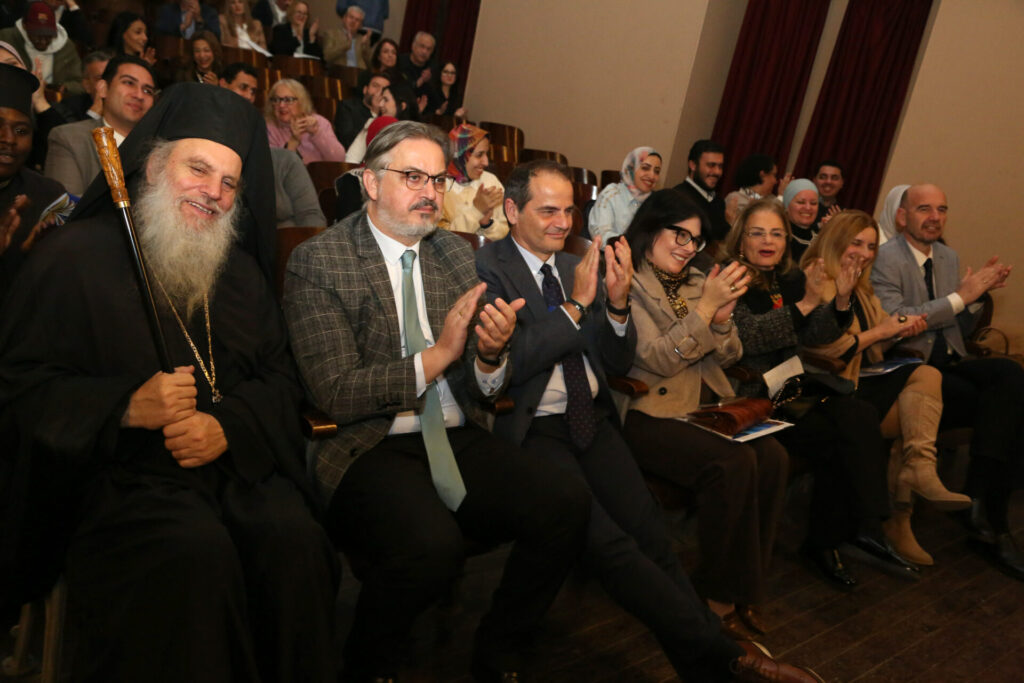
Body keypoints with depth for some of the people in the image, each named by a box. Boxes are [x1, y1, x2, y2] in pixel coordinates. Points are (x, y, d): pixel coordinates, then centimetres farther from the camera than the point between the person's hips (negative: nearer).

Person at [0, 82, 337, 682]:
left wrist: (228, 425, -10)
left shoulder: (240, 268, 18)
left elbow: (280, 378, 12)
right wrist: (125, 407, -16)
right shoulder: (76, 256, 4)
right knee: (199, 550, -33)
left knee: (295, 539, -25)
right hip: (121, 472, -3)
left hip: (237, 462, 4)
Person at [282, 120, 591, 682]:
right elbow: (336, 393, -11)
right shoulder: (317, 262, -4)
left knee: (566, 505, -18)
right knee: (431, 544, -33)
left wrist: (490, 356, -12)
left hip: (458, 441, 6)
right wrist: (437, 354, -18)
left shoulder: (456, 254, 13)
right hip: (371, 448, -5)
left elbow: (476, 387, 12)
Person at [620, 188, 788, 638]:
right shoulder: (627, 283, -5)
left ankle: (742, 588, -3)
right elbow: (657, 360, -14)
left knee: (772, 456, -19)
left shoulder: (696, 282, 16)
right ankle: (719, 594, -6)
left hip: (701, 408, 7)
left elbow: (727, 357, 13)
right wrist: (705, 306, -18)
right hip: (646, 414, -6)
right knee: (734, 463, -27)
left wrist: (722, 314, -7)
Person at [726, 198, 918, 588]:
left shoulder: (791, 279, 16)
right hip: (749, 395, -6)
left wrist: (841, 300, -8)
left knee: (862, 416, -20)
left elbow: (816, 337, 10)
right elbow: (747, 337, -17)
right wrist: (805, 303, -22)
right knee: (839, 437, -23)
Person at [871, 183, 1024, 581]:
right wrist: (959, 296, -15)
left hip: (949, 364, 7)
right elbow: (891, 323, -18)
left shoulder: (949, 258, 19)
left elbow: (961, 327, 22)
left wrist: (978, 293, 2)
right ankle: (989, 513, -11)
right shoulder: (886, 258, -5)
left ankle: (984, 503, -24)